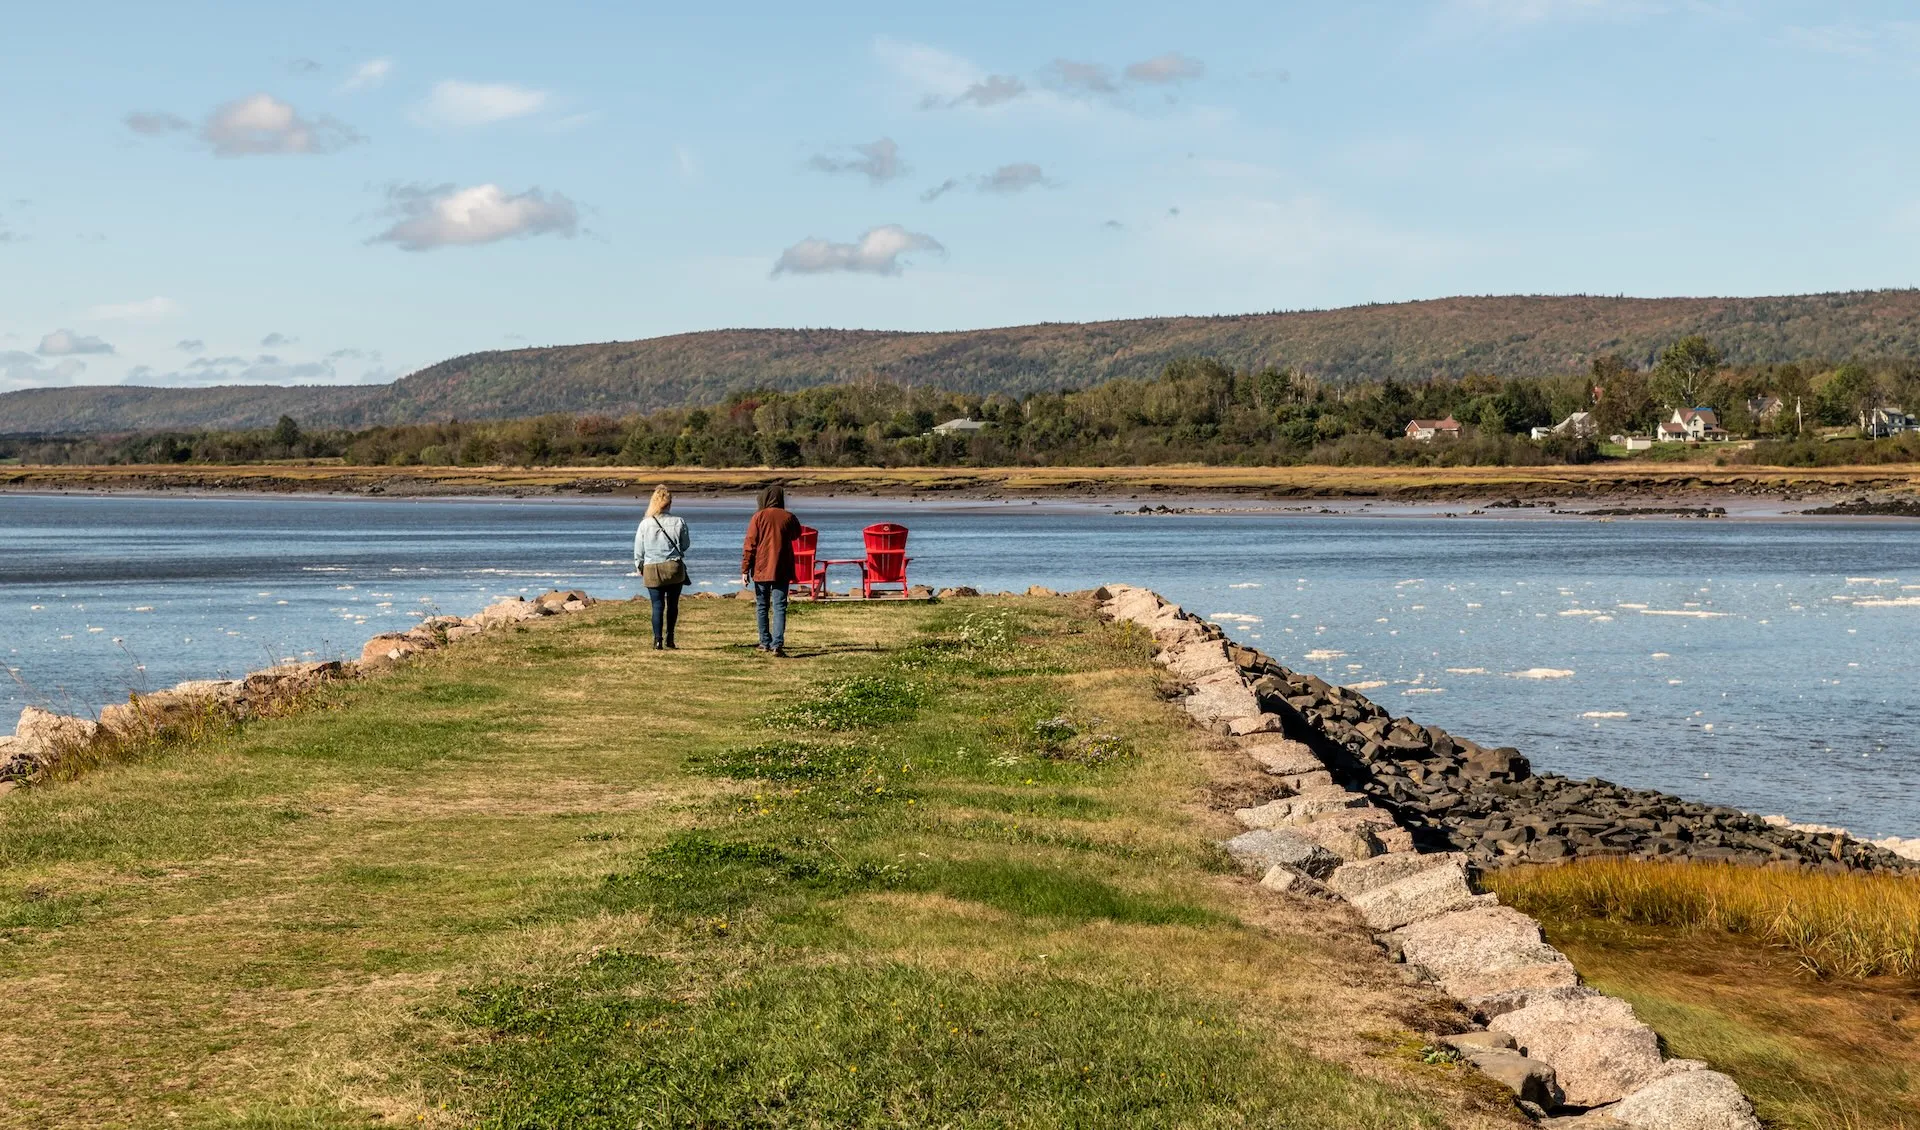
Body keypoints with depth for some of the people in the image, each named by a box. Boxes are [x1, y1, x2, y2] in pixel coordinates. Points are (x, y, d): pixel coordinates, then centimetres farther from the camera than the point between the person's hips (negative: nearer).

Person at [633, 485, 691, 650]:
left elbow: (638, 550, 1)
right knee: (672, 605, 11)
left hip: (652, 570, 0)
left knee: (657, 606, 3)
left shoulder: (645, 523, -6)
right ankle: (669, 640, 13)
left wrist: (639, 566, 17)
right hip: (674, 568, 0)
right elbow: (685, 545, 7)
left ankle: (658, 640, -4)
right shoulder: (679, 522, -6)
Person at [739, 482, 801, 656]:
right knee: (779, 607, -2)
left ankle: (765, 642, 21)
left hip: (761, 569, 0)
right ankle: (777, 644, -14)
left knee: (762, 607, 14)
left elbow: (749, 544, -6)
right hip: (781, 570, 0)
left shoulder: (759, 516, -5)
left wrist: (745, 570, -2)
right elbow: (796, 534, 22)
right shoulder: (788, 518, 0)